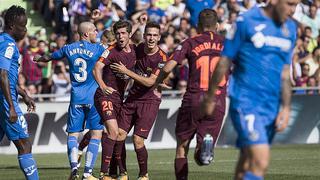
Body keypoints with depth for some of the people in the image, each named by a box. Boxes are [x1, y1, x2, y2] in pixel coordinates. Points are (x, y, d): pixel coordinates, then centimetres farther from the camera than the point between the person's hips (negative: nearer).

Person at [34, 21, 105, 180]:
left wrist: (38, 59, 44)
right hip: (93, 98, -3)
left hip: (76, 98, 3)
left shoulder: (69, 49, 7)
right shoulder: (97, 49, -5)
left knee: (73, 133, 8)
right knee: (96, 133, 2)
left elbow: (50, 57, 24)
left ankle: (74, 167, -15)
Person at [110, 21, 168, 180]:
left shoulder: (162, 58, -15)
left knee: (138, 140, -12)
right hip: (132, 97, 5)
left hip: (150, 100, -5)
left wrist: (127, 72, -19)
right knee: (120, 134, -3)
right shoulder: (138, 49, 2)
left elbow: (150, 82, -19)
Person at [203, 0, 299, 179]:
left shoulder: (290, 28, 11)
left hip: (271, 107, 6)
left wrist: (286, 108, 8)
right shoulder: (246, 21, -7)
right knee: (261, 162, -19)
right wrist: (210, 98, 6)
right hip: (245, 103, -6)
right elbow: (224, 62, 0)